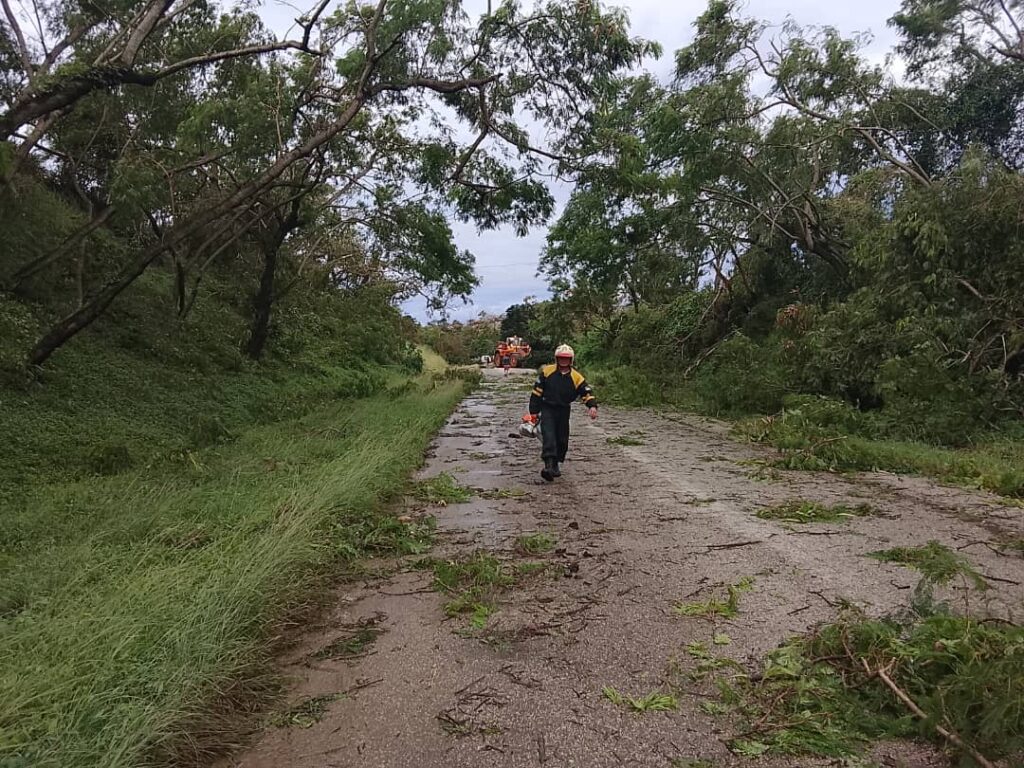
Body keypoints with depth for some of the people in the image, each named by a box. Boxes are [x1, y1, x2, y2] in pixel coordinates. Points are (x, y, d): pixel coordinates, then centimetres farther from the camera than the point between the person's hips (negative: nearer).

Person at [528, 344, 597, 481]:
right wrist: (534, 411, 0)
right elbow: (537, 391, 1)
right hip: (547, 409, -2)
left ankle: (555, 465, 28)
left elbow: (587, 392, -7)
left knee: (562, 440, 9)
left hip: (563, 411, 3)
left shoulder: (576, 377, -4)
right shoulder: (547, 371, -5)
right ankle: (549, 465, -26)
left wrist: (592, 406, -27)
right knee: (549, 436, -17)